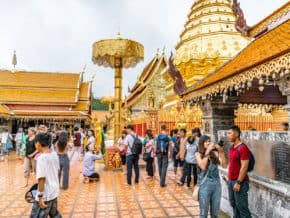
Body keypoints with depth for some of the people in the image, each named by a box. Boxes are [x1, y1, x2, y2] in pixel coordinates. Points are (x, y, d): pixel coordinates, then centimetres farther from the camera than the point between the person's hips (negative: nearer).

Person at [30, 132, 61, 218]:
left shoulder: (41, 158, -21)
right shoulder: (54, 154, 2)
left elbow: (41, 178, -23)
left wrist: (40, 196, -18)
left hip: (46, 195, -8)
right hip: (54, 191, 8)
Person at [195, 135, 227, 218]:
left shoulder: (215, 153, 5)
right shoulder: (198, 154, -2)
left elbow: (224, 165, -3)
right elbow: (203, 167, -17)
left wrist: (221, 152, -11)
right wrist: (207, 151, -17)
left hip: (217, 184, 3)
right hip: (205, 184, -3)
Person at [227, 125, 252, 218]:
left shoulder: (243, 148, -18)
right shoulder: (232, 147, 10)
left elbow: (244, 167, -20)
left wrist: (238, 182, -20)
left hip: (240, 181, -9)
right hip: (231, 180, 9)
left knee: (241, 206, 1)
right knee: (233, 203, 18)